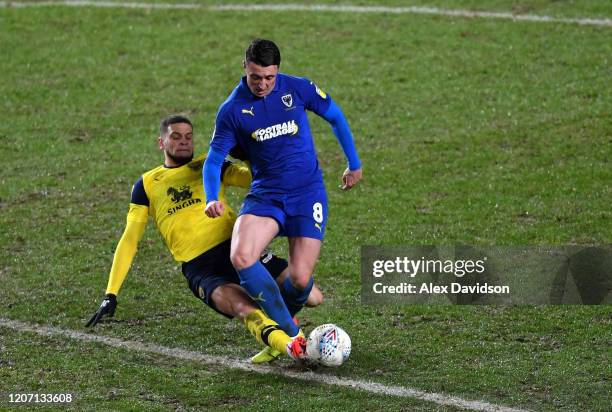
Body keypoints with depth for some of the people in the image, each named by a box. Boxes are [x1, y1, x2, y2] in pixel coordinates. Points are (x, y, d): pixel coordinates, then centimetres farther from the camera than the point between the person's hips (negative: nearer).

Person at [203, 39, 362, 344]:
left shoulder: (298, 89, -5)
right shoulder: (232, 109, -5)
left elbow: (335, 118, 11)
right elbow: (214, 158, -2)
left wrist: (354, 164, 18)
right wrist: (212, 199, -20)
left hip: (307, 193, -1)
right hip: (264, 194, 1)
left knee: (300, 279, -11)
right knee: (241, 258, -27)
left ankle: (283, 317, 26)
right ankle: (290, 333, -18)